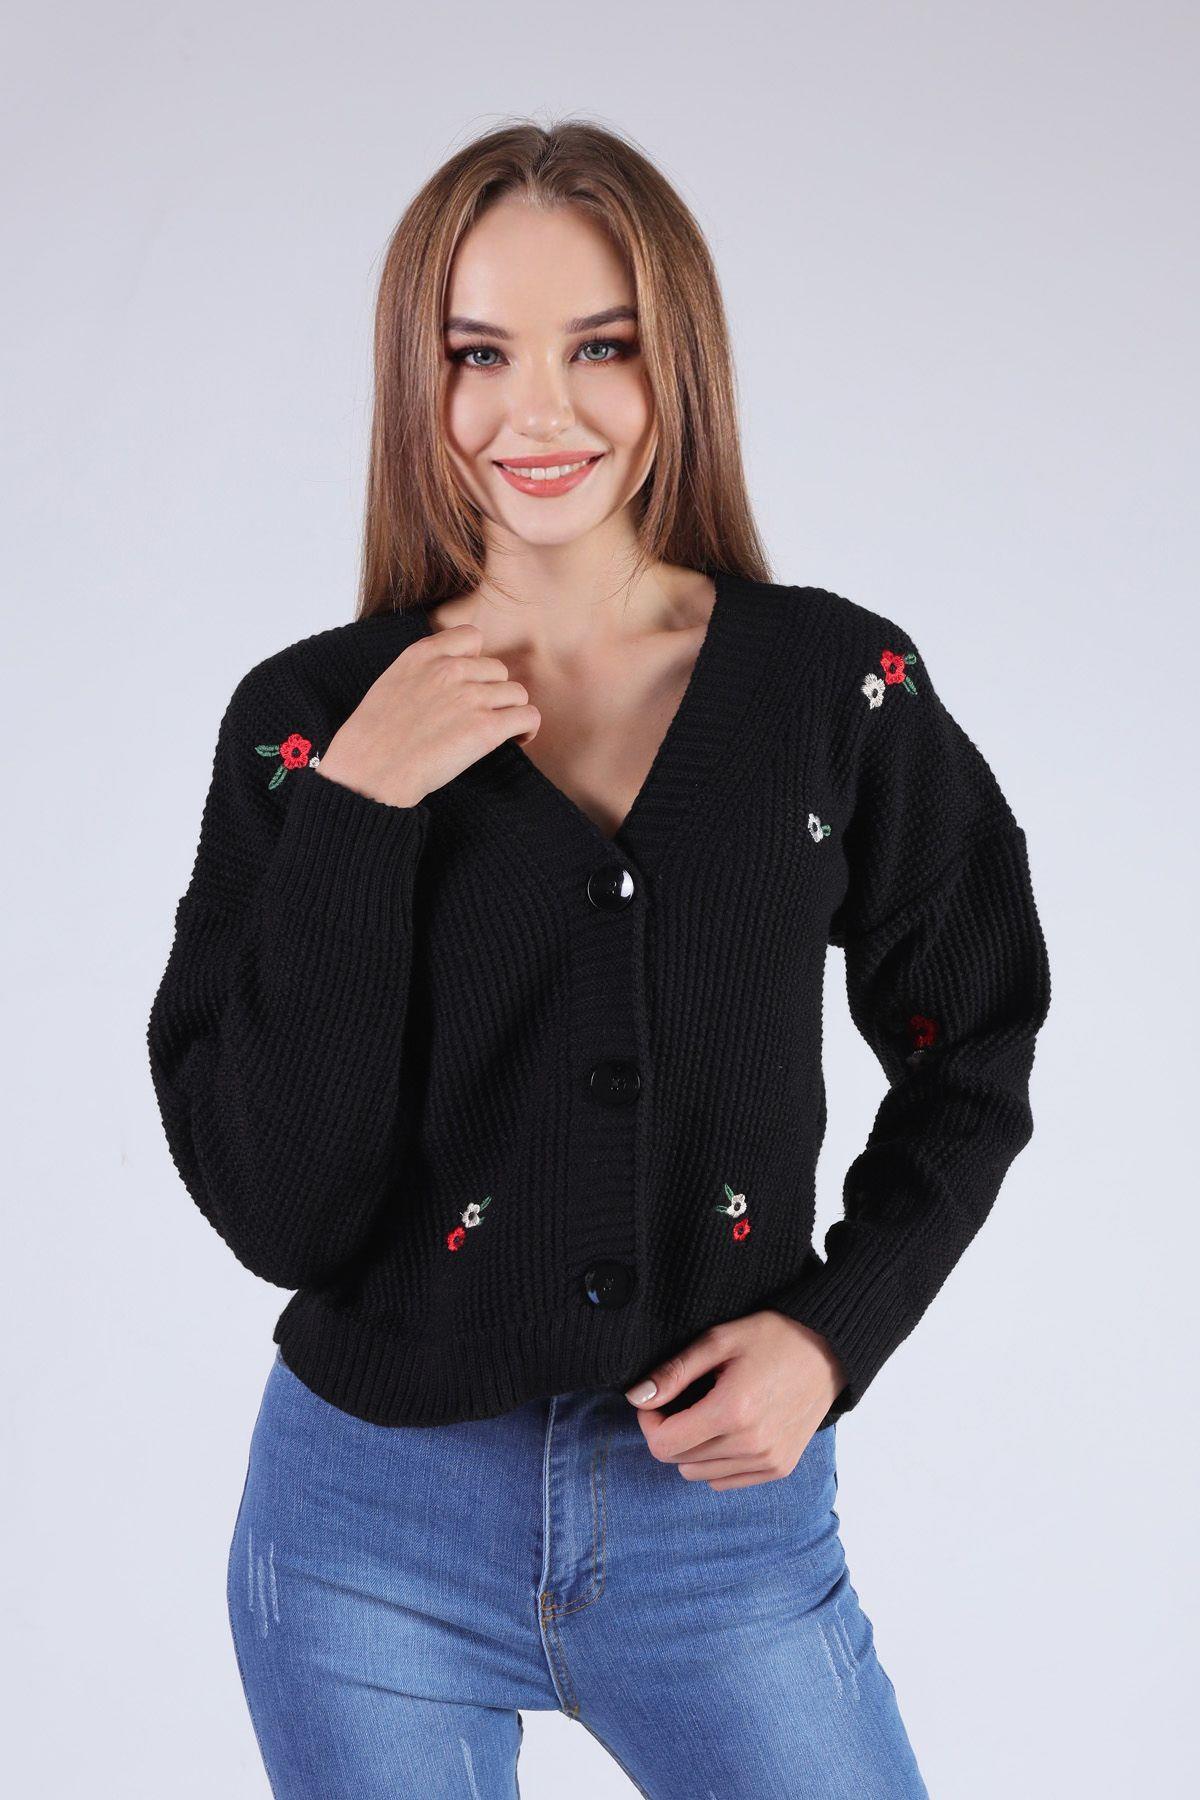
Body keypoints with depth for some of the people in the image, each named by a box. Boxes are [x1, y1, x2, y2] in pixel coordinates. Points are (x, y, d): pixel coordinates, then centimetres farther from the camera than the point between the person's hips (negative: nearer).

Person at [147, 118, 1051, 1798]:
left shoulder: (841, 689, -5)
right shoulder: (309, 717, -6)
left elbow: (970, 1061, 7)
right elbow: (275, 1208, -13)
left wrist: (836, 1331, -6)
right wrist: (354, 813, -19)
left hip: (726, 1511, 1)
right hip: (375, 1529, 0)